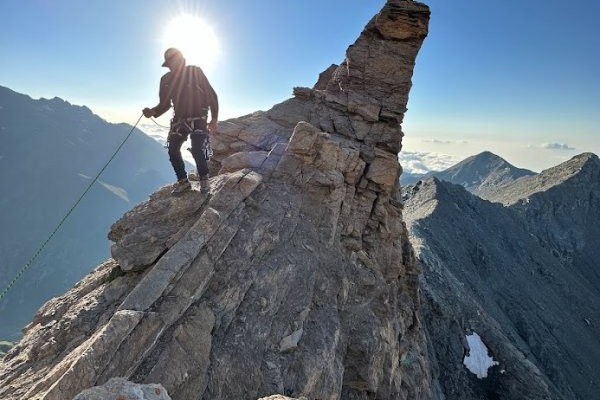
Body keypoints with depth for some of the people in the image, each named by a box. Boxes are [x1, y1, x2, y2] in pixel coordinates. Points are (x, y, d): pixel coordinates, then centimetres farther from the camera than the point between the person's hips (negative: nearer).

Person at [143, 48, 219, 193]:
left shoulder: (195, 71, -9)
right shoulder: (166, 79, 4)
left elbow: (211, 95, -7)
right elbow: (165, 104, 10)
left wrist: (214, 119, -12)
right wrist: (153, 111, -12)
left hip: (198, 119, -5)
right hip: (179, 119, 5)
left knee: (197, 150, -21)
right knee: (173, 150, -7)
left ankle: (204, 178, 3)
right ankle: (183, 181, 9)